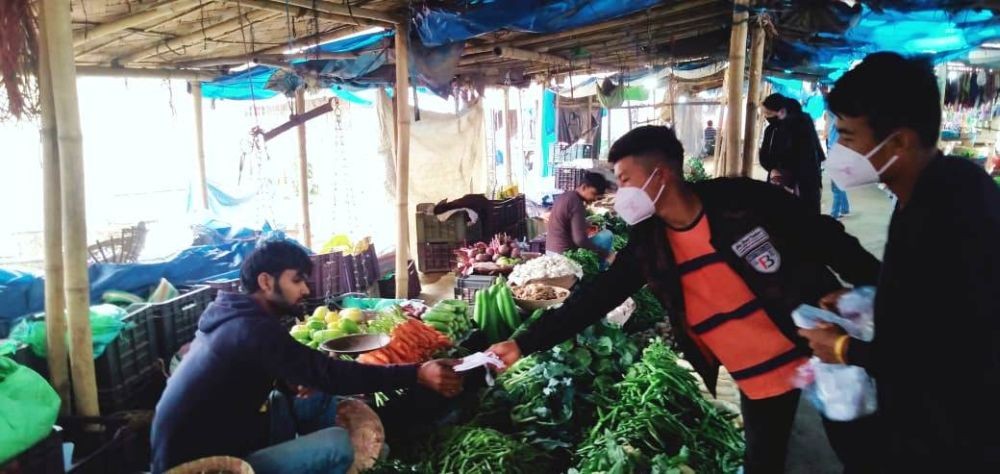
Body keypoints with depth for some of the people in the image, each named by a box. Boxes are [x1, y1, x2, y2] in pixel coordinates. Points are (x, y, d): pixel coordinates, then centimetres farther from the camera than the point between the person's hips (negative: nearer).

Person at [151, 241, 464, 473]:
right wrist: (416, 375, -30)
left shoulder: (235, 317, 6)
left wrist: (291, 384, -3)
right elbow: (328, 373, -28)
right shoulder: (253, 329, -24)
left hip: (209, 442, 10)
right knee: (337, 444, -20)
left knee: (317, 396, 7)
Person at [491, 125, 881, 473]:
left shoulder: (741, 199, -17)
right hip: (757, 378, 3)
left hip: (821, 349, -2)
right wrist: (523, 344, -12)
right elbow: (594, 299, -7)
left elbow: (827, 240, -7)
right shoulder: (646, 246, -7)